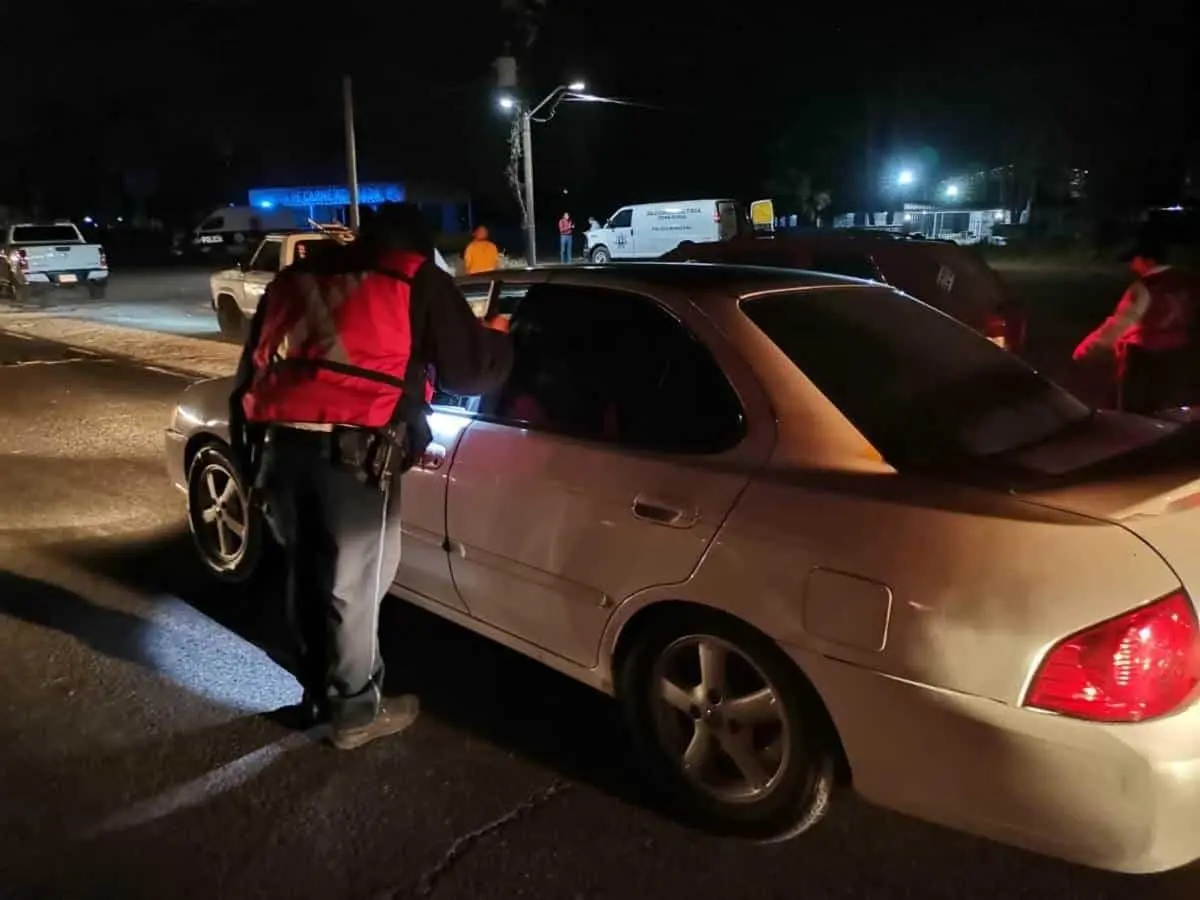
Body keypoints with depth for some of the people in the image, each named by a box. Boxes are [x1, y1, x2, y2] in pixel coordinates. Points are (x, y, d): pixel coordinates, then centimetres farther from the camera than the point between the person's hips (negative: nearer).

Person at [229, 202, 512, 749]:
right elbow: (472, 371, 10)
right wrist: (499, 340, 31)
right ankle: (356, 711, 21)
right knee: (353, 587, 7)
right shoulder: (419, 284, 9)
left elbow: (251, 372, 25)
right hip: (351, 454, -6)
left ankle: (317, 694, 36)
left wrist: (249, 449, 31)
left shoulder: (296, 278, 25)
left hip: (277, 445, 6)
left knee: (306, 574, 20)